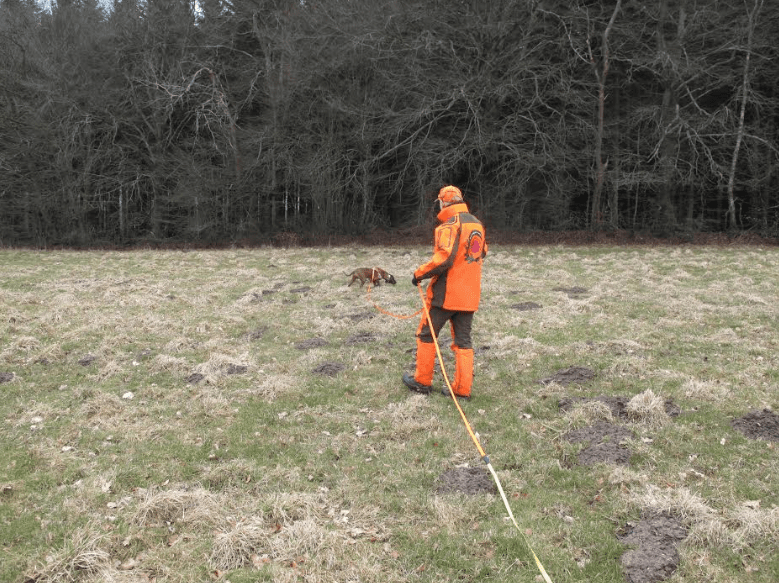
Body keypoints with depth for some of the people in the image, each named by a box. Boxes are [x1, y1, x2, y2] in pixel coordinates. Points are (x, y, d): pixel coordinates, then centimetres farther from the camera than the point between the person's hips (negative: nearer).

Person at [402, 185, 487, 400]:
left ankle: (422, 381, 15)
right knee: (463, 340, 10)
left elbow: (444, 258, -24)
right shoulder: (477, 224, 11)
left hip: (446, 293, -7)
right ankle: (462, 388, 9)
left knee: (426, 334, 8)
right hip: (470, 295, 7)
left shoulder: (450, 225, -15)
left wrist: (420, 273, -14)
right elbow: (482, 253, 22)